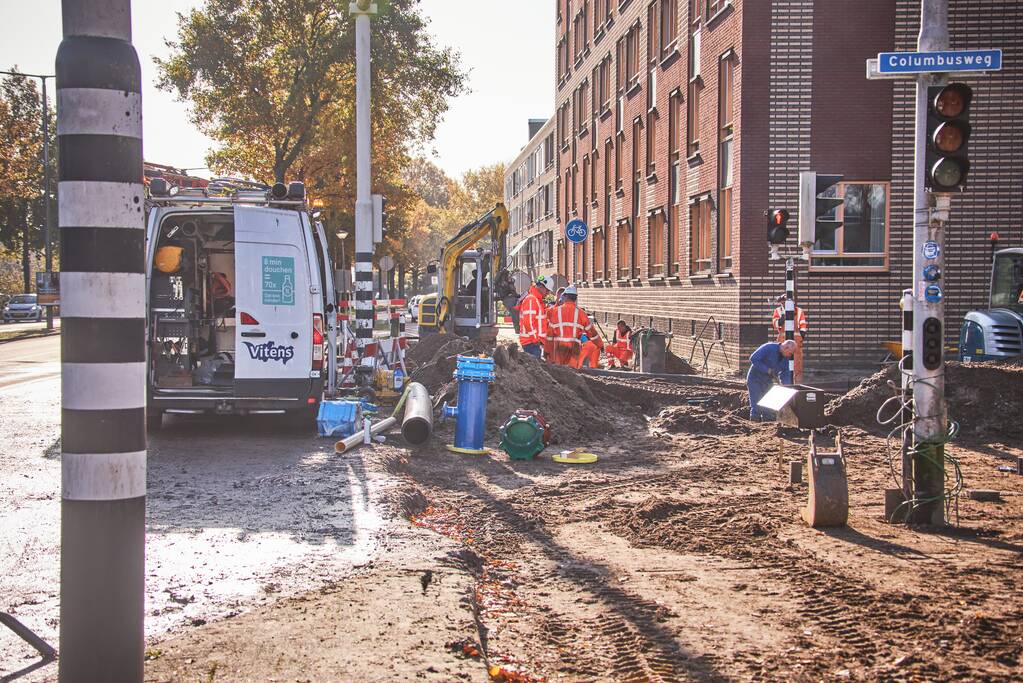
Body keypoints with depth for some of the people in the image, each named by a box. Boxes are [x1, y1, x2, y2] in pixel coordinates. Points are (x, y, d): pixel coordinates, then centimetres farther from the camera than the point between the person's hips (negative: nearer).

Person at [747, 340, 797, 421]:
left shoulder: (785, 357, 1)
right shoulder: (769, 347, -21)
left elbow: (785, 374, 5)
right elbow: (753, 359, -26)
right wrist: (768, 370, -28)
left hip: (768, 381, 7)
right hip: (755, 380, -7)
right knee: (756, 408, -10)